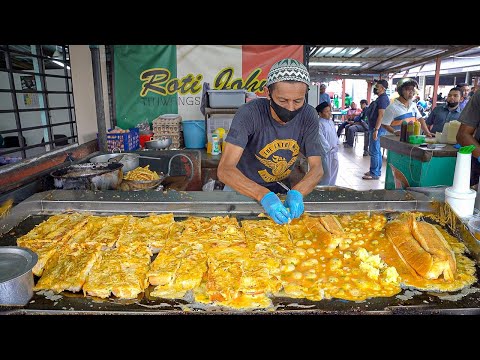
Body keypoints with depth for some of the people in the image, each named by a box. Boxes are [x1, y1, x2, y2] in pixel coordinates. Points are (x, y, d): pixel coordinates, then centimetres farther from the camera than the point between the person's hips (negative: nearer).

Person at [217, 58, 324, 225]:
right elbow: (224, 169, -33)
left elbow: (317, 168, -13)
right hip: (245, 187, -3)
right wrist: (263, 195, -47)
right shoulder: (249, 113, -26)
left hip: (280, 187, 3)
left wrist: (296, 192, -34)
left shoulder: (308, 116, -13)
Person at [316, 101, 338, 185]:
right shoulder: (319, 124, -16)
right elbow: (321, 138, -19)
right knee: (326, 173, -5)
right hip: (325, 152, -8)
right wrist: (329, 148, -16)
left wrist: (336, 145, 7)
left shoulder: (331, 122, 11)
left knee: (334, 170, 14)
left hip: (334, 151, 8)